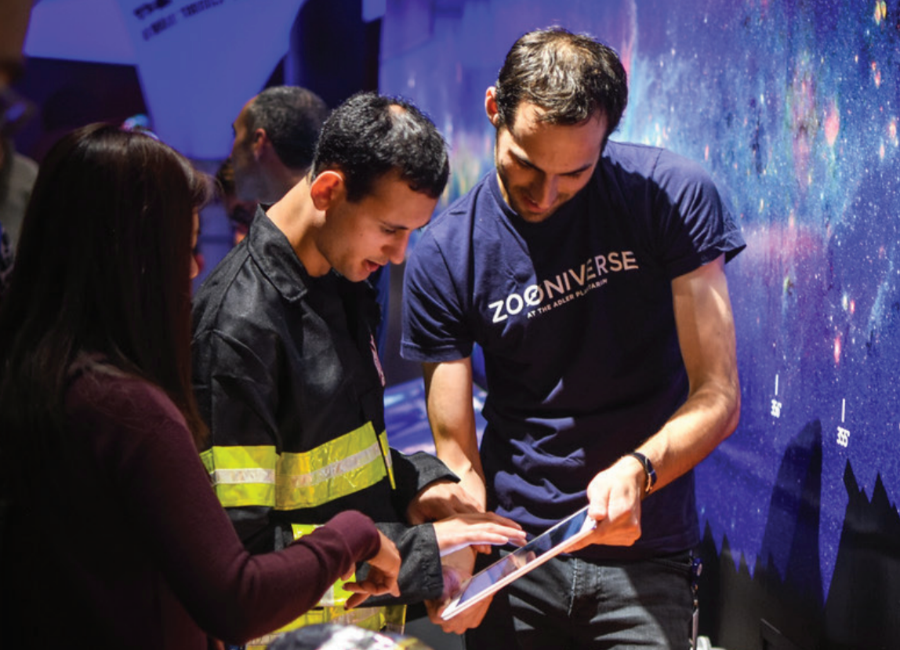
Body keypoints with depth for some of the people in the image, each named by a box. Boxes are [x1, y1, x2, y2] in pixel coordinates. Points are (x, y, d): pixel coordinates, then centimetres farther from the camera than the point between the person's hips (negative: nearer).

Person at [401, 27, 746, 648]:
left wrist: (638, 469, -32)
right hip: (512, 549, 1)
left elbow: (717, 397, -13)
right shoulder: (444, 256, -9)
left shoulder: (672, 194, -12)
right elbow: (457, 456, -8)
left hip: (644, 555, -1)